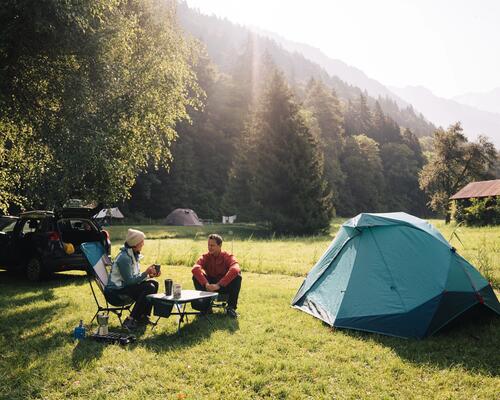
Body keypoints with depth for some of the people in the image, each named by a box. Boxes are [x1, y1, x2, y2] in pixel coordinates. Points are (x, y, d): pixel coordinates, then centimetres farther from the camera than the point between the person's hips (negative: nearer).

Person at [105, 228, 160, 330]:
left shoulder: (134, 255, 8)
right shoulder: (124, 258, -22)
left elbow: (135, 276, 11)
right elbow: (129, 281, -24)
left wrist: (150, 275, -4)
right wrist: (146, 273, -23)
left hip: (125, 285, 10)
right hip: (117, 290, -10)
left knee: (154, 283, 2)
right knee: (149, 288, -23)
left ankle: (143, 316, 7)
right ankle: (130, 320, -18)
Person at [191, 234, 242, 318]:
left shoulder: (228, 257, -15)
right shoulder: (205, 257, -9)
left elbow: (235, 269, -37)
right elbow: (195, 269, -28)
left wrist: (219, 285, -43)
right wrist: (206, 284, -43)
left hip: (225, 286, -2)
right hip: (210, 286, 2)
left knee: (237, 275, -29)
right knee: (196, 276, -22)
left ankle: (231, 307, -17)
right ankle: (206, 306, -11)